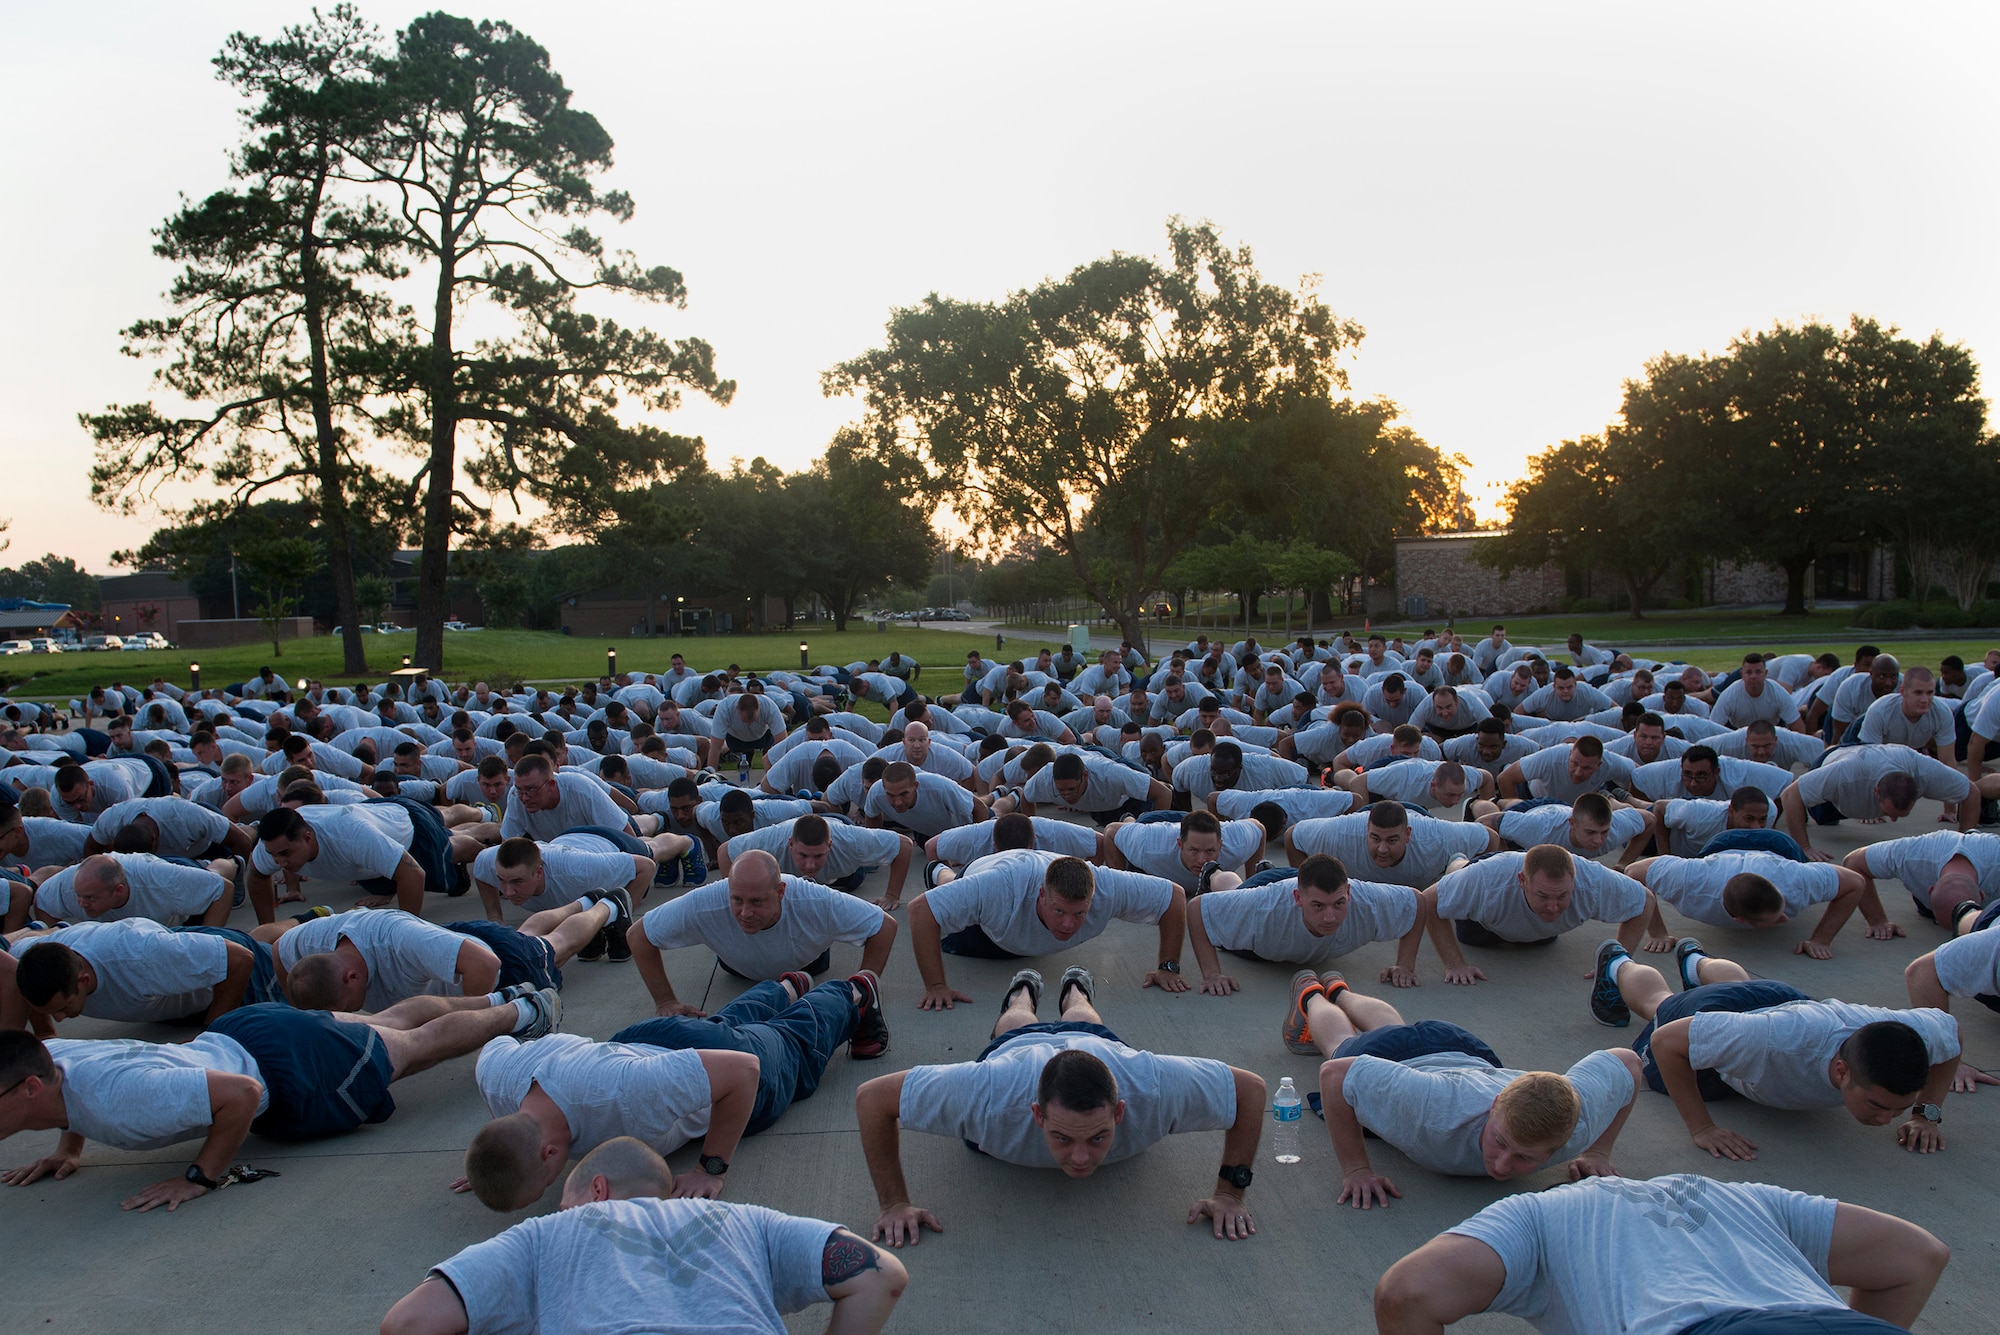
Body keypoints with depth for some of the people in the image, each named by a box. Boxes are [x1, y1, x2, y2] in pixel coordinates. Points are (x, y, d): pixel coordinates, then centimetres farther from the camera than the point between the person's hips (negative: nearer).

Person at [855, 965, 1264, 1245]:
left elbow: (1251, 1088, -34)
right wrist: (894, 1203, -38)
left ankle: (1075, 990, 70)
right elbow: (872, 1096, -42)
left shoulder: (1151, 1088, -50)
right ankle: (1022, 992, 69)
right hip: (1011, 1047, 0)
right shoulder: (991, 1094, -52)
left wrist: (1230, 1192, -32)